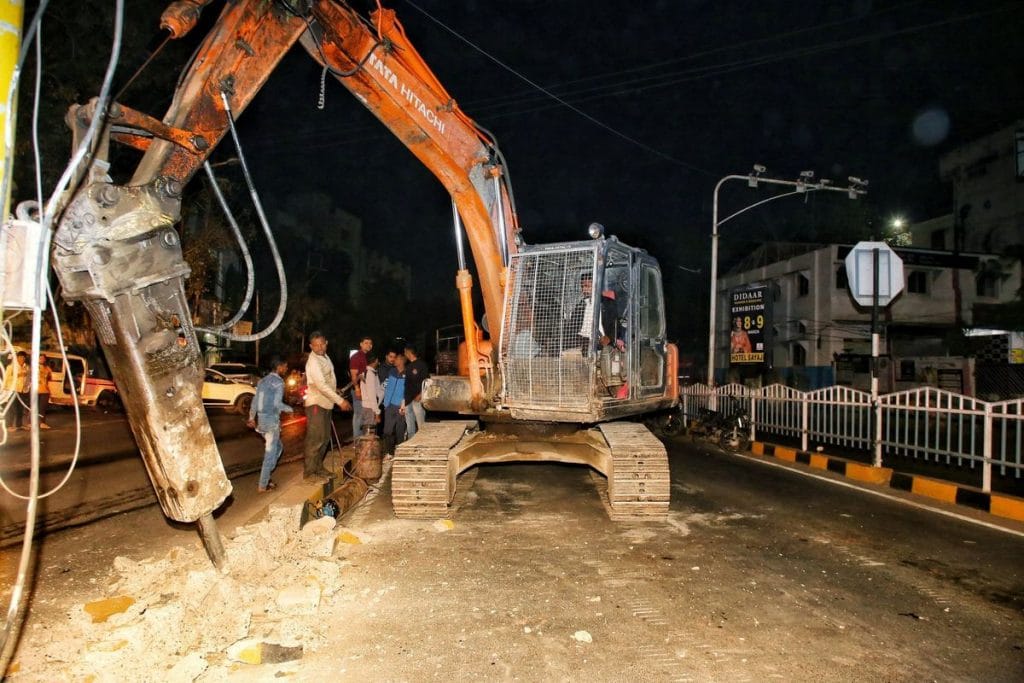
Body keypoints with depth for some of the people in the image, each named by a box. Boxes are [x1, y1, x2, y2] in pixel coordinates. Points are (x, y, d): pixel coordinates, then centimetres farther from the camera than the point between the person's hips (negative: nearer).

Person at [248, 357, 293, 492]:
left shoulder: (263, 381, 13)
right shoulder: (278, 382, -11)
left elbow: (255, 401, 16)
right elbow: (277, 403, -21)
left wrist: (252, 418, 24)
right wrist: (290, 409, -5)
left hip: (262, 420, 9)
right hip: (272, 420, -9)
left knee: (278, 447, 21)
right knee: (270, 453, 0)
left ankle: (265, 478, 21)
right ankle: (263, 485, 3)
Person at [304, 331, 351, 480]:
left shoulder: (325, 357, 10)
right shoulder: (313, 361, -19)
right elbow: (321, 385, -27)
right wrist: (340, 401, -28)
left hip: (326, 403, 9)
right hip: (316, 404, -9)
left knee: (325, 437, 14)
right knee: (316, 438, -9)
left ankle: (318, 467, 24)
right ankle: (309, 471, -2)